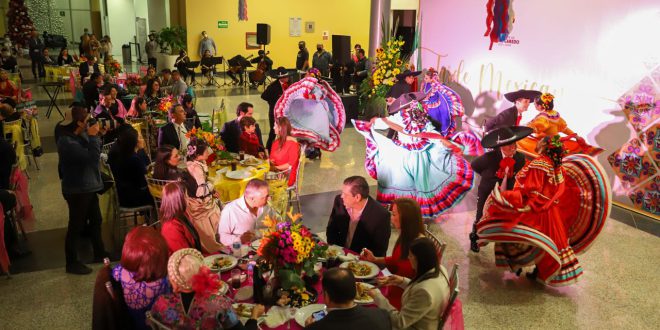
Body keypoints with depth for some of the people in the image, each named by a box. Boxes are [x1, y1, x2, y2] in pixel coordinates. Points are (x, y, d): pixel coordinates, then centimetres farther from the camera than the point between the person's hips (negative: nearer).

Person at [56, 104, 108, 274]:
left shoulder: (80, 135, 3)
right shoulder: (67, 142, -25)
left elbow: (95, 151, 10)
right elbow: (92, 157, -30)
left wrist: (95, 135, 1)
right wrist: (93, 136, -24)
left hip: (88, 186, 10)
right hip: (77, 190, -9)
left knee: (96, 220, 21)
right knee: (76, 225, 3)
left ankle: (99, 253, 37)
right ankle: (72, 262, 17)